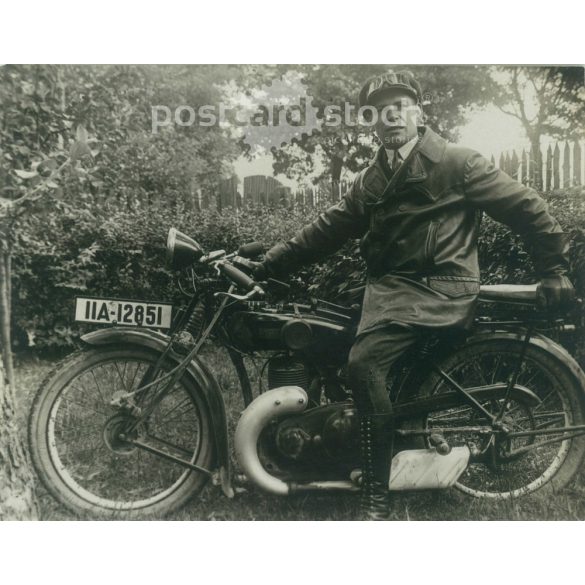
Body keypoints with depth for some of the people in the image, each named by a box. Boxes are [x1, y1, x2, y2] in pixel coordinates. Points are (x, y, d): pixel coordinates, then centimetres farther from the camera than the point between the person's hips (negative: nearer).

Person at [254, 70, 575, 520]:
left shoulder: (457, 162, 2)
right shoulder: (371, 180, 20)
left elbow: (526, 207, 3)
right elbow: (328, 228, 17)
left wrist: (555, 268, 4)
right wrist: (269, 264, 11)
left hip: (443, 289, -6)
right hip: (391, 285, 7)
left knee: (364, 363, -26)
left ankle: (377, 498, -12)